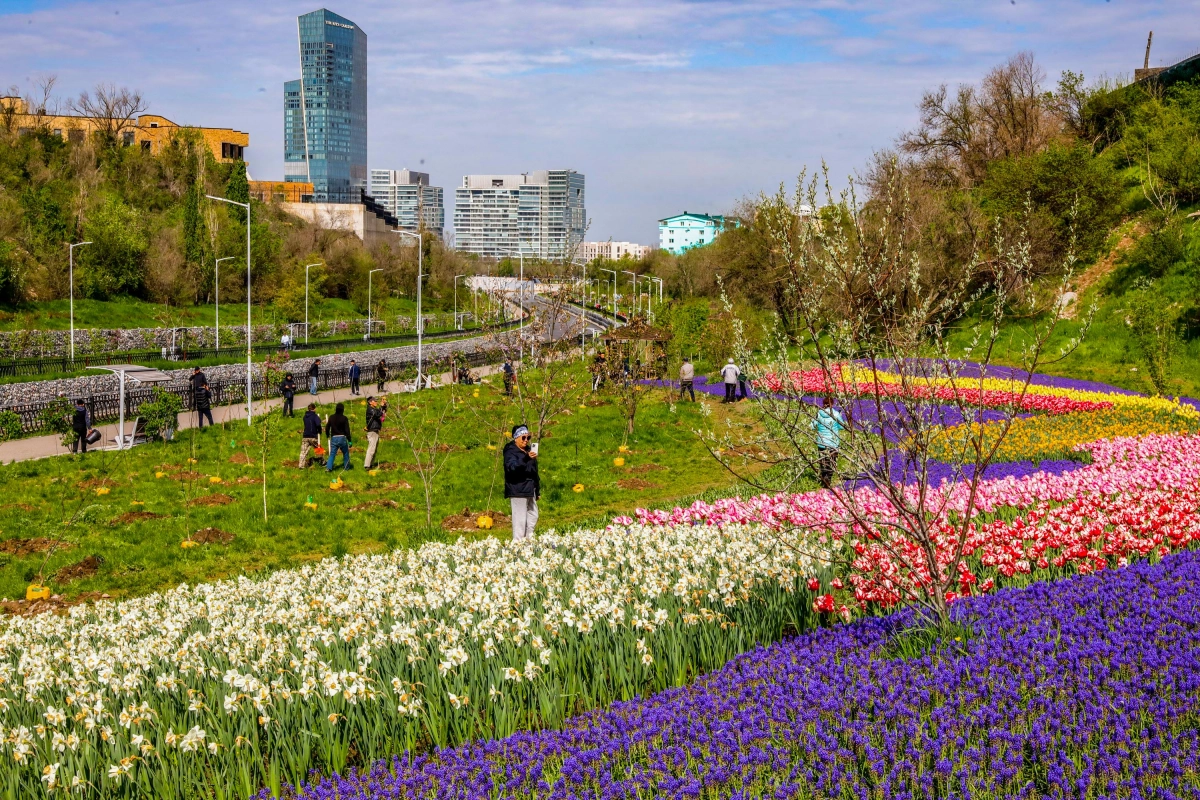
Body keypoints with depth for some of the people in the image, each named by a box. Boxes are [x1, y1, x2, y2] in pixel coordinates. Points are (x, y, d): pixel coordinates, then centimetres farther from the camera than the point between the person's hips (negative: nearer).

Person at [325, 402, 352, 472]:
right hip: (342, 437, -3)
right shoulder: (344, 418, -8)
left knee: (332, 454, 5)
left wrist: (328, 435, 27)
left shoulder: (331, 418, 3)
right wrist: (349, 440, -6)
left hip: (334, 438, 3)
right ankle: (347, 467, 18)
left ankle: (328, 467, -8)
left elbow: (327, 427, 9)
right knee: (345, 453, 14)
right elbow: (347, 430, -9)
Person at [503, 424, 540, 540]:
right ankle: (518, 542, -9)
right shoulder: (510, 451, -8)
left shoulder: (528, 450, 19)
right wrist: (526, 458, -42)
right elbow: (512, 466, -29)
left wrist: (537, 490, 24)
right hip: (517, 491, -9)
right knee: (520, 518, -11)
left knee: (533, 515, 13)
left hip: (530, 491, 9)